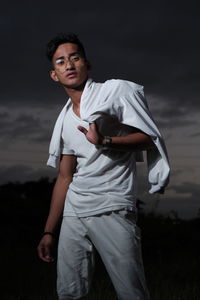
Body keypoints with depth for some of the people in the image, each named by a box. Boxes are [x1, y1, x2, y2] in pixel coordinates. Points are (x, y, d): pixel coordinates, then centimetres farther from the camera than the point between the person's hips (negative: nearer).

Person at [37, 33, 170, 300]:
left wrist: (105, 142, -20)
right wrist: (49, 231, 16)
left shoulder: (117, 90, 0)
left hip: (112, 209, -6)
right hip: (73, 213, 6)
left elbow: (150, 139, -4)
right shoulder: (65, 120, 17)